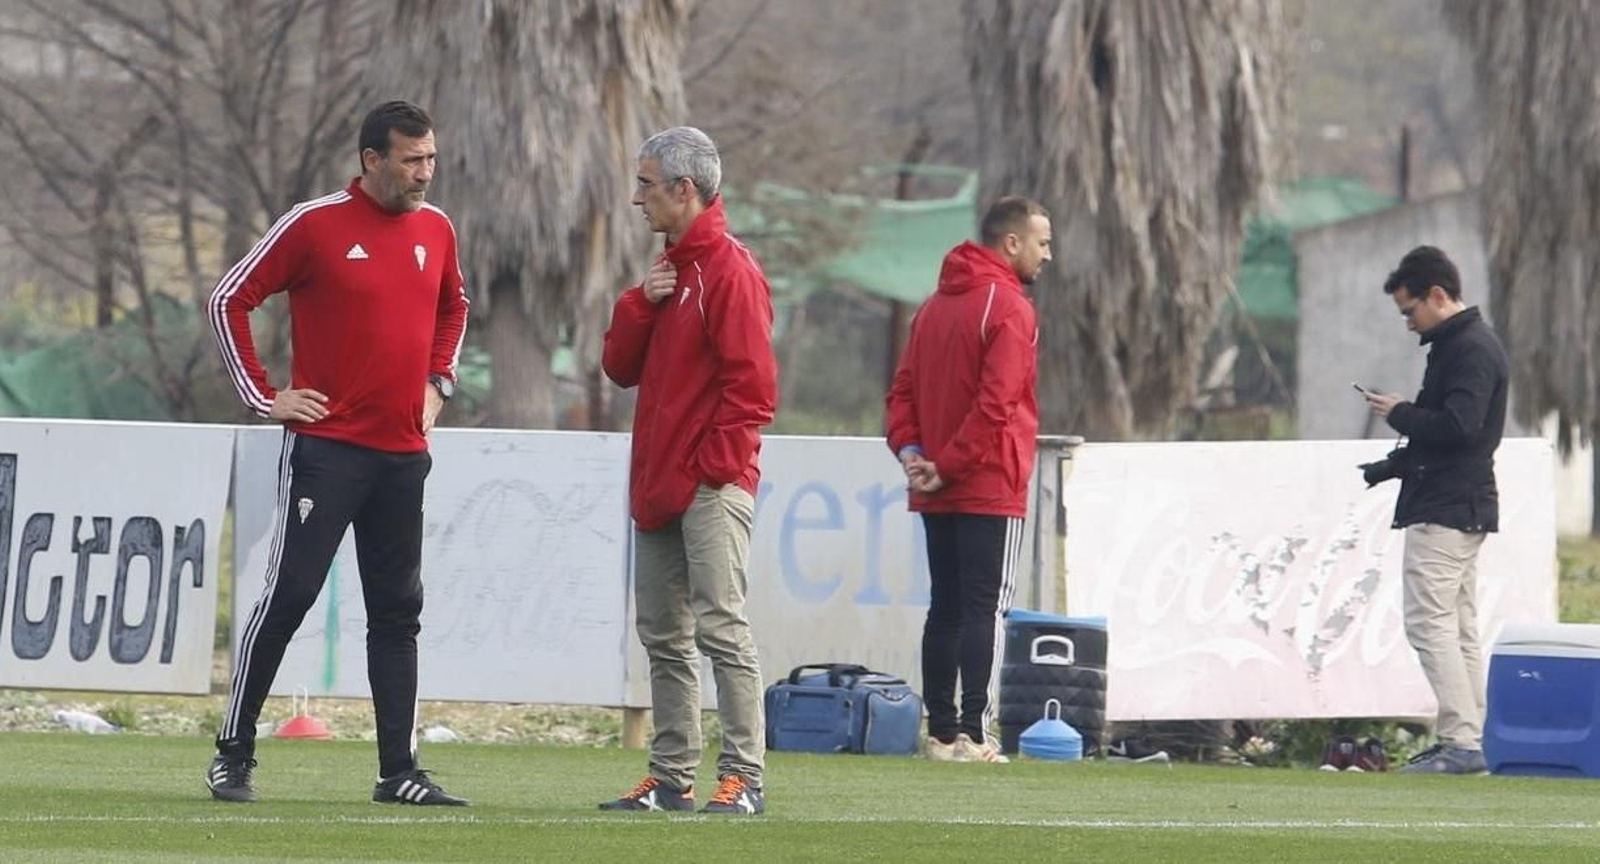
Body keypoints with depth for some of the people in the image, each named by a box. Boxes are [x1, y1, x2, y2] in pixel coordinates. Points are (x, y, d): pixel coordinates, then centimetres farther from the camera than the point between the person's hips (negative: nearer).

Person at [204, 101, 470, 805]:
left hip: (404, 451, 5)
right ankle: (233, 755, 0)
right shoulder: (315, 224, -8)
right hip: (325, 445, -5)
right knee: (288, 595, -7)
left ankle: (399, 770, 11)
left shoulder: (436, 230, 9)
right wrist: (263, 397, -5)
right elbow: (229, 300, -3)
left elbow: (452, 308, 29)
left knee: (398, 612, 7)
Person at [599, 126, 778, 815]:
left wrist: (713, 465, -16)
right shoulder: (668, 271, 18)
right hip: (659, 487, 9)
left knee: (721, 628, -12)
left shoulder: (729, 271, -10)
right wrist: (641, 303, -1)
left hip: (711, 489, -9)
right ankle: (671, 777, 14)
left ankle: (743, 777, -13)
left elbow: (751, 382, -16)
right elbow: (621, 366, 16)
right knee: (664, 636, 10)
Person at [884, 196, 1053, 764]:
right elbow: (995, 405, -19)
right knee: (986, 610, -7)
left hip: (937, 497, 7)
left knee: (946, 609, 11)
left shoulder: (936, 307, 15)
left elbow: (903, 391, 12)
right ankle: (973, 735, -11)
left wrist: (910, 451, 0)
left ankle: (941, 732, 10)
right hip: (991, 490, -7)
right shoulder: (1008, 308, -11)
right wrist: (948, 467, -14)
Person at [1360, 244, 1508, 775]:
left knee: (1430, 622, -13)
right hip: (1464, 508, 11)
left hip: (1444, 512, -11)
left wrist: (1398, 413, -13)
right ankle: (1466, 745, 12)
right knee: (1459, 627, 11)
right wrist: (1381, 471, 22)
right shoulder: (1456, 345, 18)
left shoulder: (1471, 349, -15)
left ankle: (1461, 742, -17)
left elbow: (1459, 425, -27)